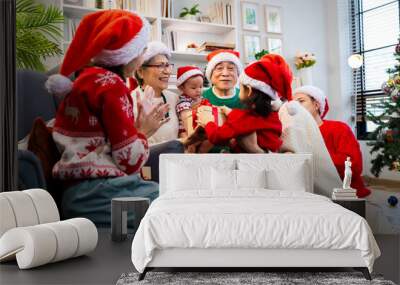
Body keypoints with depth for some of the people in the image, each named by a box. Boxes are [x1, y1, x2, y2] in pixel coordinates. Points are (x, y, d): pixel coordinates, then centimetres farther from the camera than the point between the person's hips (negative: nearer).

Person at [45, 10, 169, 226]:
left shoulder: (88, 77, 19)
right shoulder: (109, 83, -11)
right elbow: (130, 161, -14)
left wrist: (138, 131, 16)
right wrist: (143, 133, 3)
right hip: (100, 195, -10)